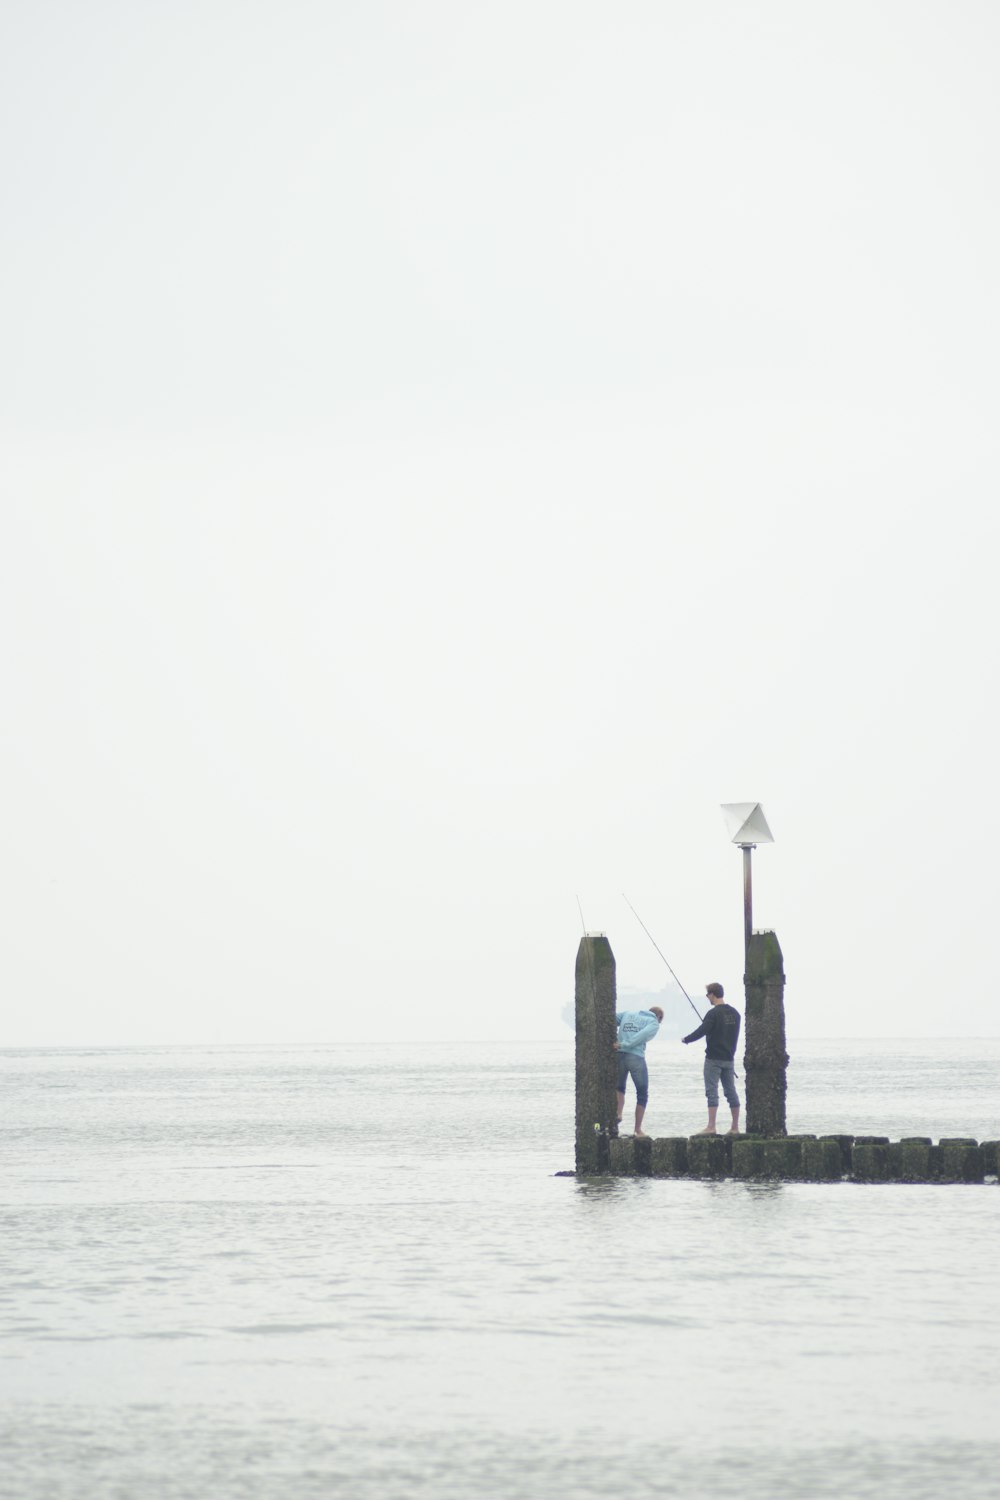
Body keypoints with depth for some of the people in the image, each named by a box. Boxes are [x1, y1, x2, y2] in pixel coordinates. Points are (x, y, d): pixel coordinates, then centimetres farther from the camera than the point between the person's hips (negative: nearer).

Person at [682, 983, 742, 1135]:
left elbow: (701, 1031, -17)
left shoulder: (714, 1014, -14)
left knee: (712, 1091, -7)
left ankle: (711, 1127, -12)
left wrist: (686, 1039, -1)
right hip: (729, 1058, 7)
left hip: (714, 1058, -7)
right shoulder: (735, 1014, 9)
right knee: (731, 1091, 9)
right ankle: (735, 1127, 11)